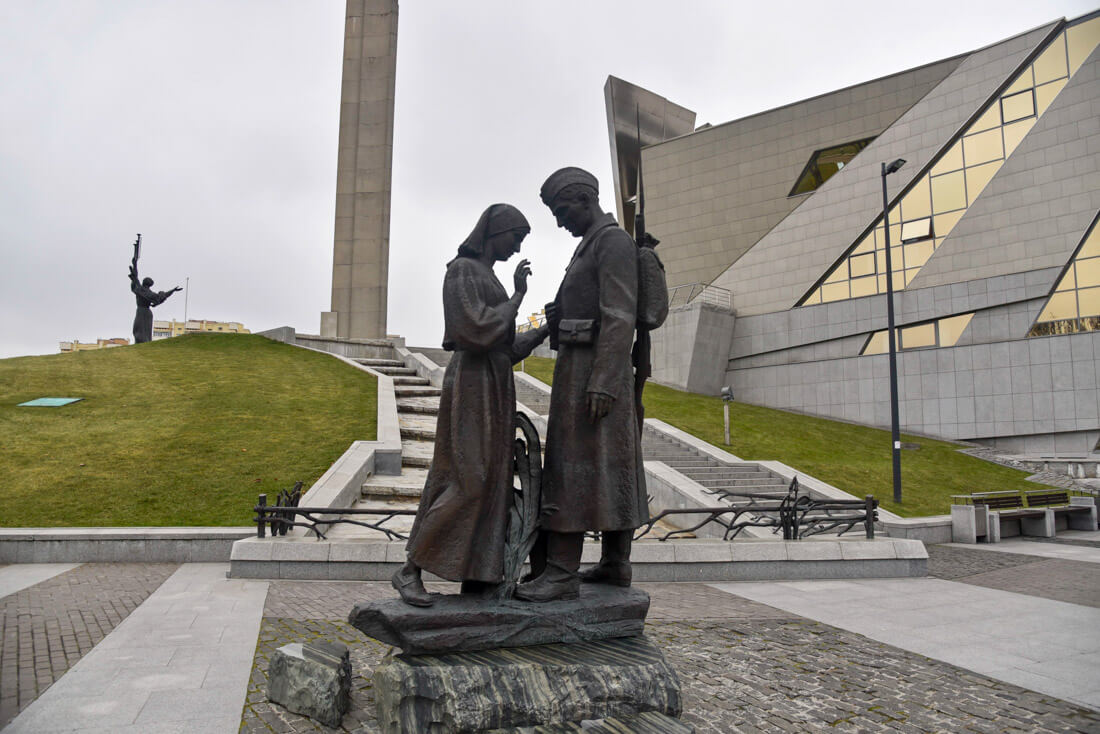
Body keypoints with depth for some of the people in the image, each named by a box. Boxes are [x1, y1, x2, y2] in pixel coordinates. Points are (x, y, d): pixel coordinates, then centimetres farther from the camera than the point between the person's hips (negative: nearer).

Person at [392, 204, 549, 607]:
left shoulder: (489, 279, 20)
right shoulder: (462, 270, -8)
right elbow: (478, 332, -20)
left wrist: (547, 328, 12)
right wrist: (517, 297, -10)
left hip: (495, 387, 10)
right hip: (471, 384, -10)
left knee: (491, 483, 6)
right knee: (466, 482, -12)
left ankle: (476, 577, 10)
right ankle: (409, 570, -4)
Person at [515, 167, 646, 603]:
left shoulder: (614, 241, -11)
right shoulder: (594, 247, 21)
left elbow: (621, 317, -19)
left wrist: (602, 384, -25)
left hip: (593, 370, -11)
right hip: (587, 371, 11)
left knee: (572, 468, -11)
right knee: (608, 471, 10)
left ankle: (562, 573, -10)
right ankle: (615, 564, 16)